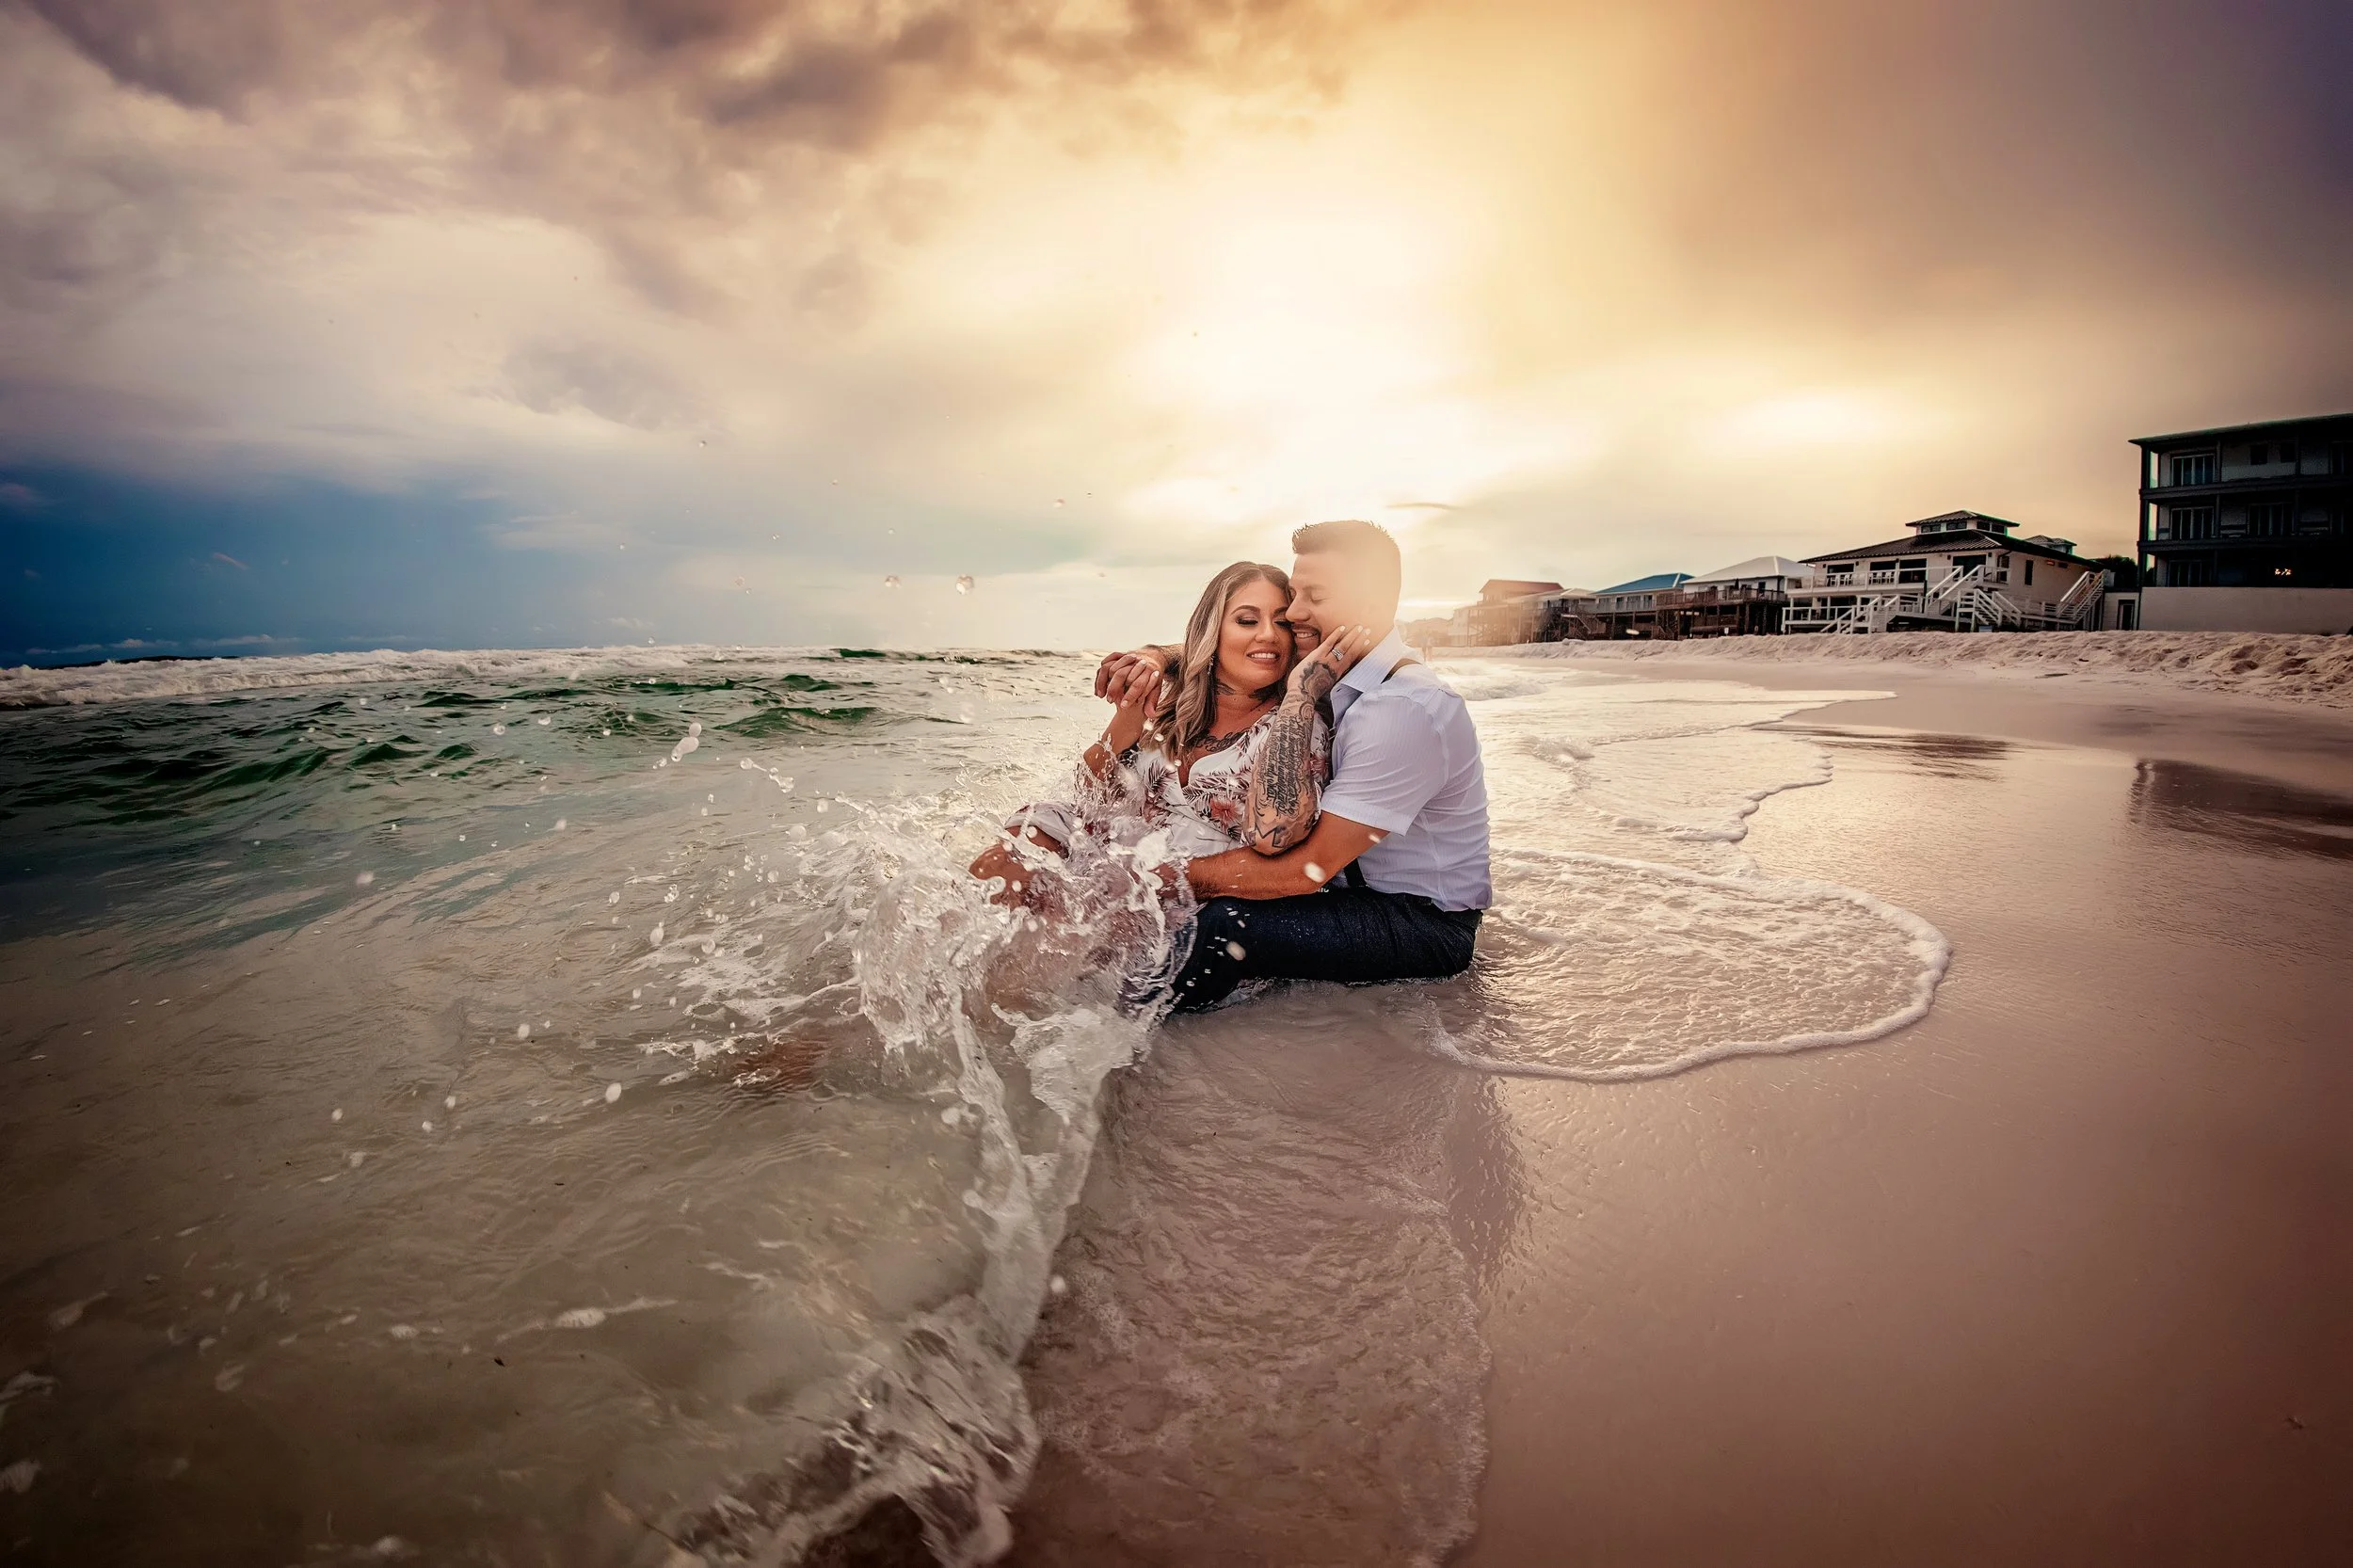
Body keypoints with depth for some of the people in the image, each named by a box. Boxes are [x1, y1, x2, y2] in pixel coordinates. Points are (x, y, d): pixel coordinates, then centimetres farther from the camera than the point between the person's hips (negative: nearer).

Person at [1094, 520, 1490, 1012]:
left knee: (1222, 926, -26)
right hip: (1356, 889, 9)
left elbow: (1308, 865, -27)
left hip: (1425, 922, -9)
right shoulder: (1325, 672, 0)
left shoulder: (1405, 709, -26)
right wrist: (1156, 656, -8)